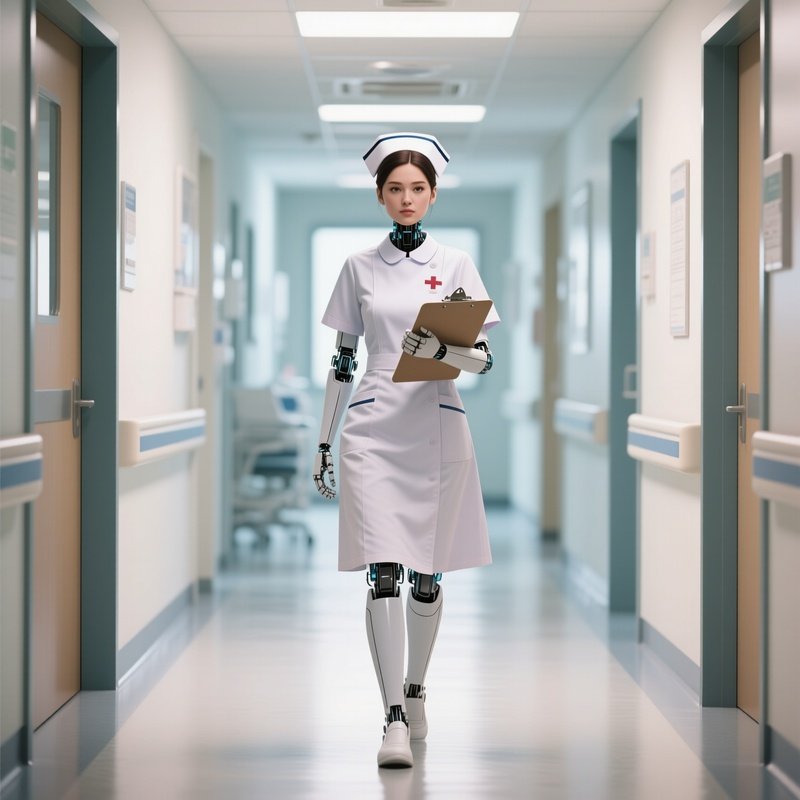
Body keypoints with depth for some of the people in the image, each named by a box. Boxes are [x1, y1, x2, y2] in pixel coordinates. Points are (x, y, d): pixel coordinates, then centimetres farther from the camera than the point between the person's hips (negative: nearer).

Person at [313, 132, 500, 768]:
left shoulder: (455, 266, 7)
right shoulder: (359, 268, 10)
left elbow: (484, 358, 2)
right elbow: (342, 361, 12)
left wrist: (441, 350, -19)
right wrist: (324, 441, 10)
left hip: (437, 426, 0)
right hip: (373, 429, 0)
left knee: (428, 572, 7)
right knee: (382, 571, -11)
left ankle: (415, 690, 27)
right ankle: (394, 719, -12)